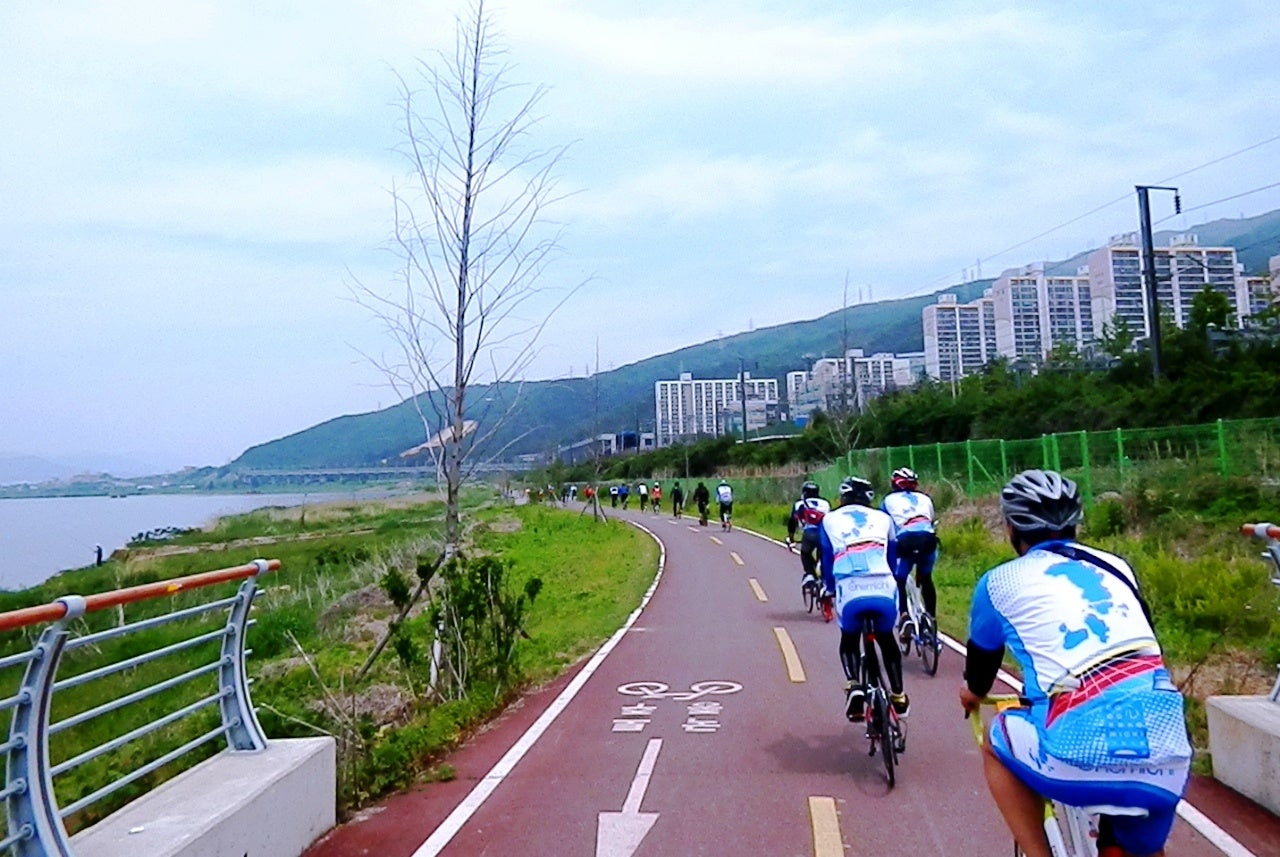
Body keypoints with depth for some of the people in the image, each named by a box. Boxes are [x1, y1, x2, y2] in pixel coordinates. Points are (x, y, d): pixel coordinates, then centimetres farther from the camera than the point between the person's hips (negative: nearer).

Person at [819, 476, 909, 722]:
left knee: (849, 641, 24)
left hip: (850, 592, -2)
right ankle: (898, 696, 34)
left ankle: (854, 686, 1)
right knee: (886, 640, 29)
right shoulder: (883, 519, 23)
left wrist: (828, 588, 41)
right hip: (885, 590, 2)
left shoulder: (829, 520, 20)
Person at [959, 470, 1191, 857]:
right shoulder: (1116, 566, 17)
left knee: (996, 744, 24)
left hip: (1086, 752, -5)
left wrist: (972, 693, 46)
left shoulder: (1000, 581, 7)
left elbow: (982, 655, 24)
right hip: (1167, 752, 5)